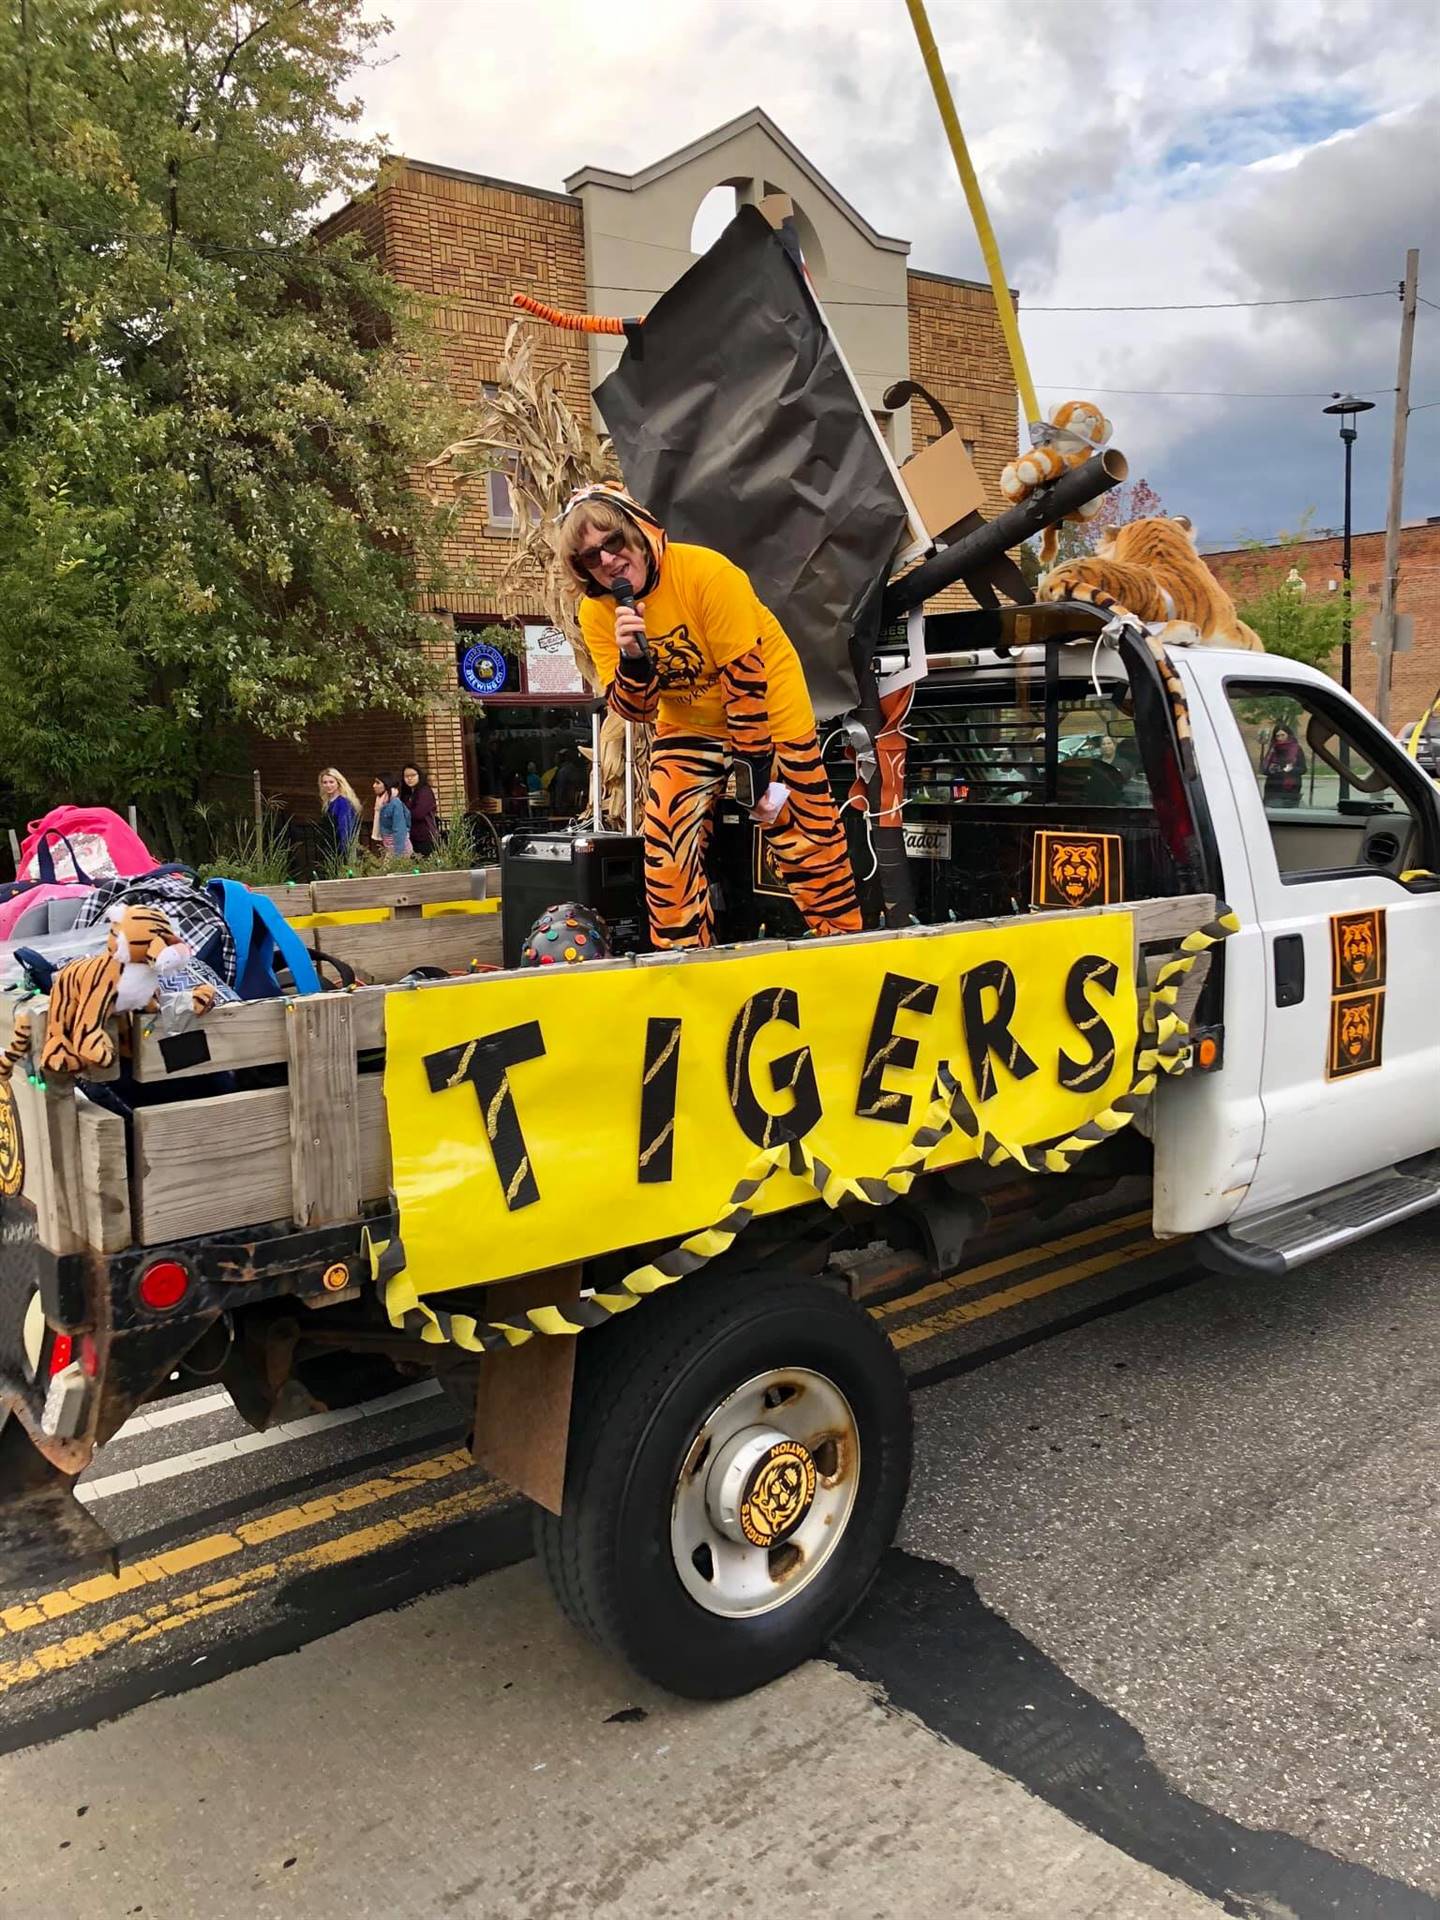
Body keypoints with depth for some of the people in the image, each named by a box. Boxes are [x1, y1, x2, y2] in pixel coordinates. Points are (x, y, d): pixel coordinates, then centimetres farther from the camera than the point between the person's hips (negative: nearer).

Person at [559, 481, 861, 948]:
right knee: (667, 833, -6)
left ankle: (842, 936, 13)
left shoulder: (706, 572, -27)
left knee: (804, 831, -3)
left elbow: (743, 677, -25)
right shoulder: (597, 611, -12)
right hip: (689, 725, 4)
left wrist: (755, 765, -23)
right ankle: (682, 949, 7)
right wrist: (631, 659, -32)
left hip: (768, 710, -4)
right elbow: (635, 709, -11)